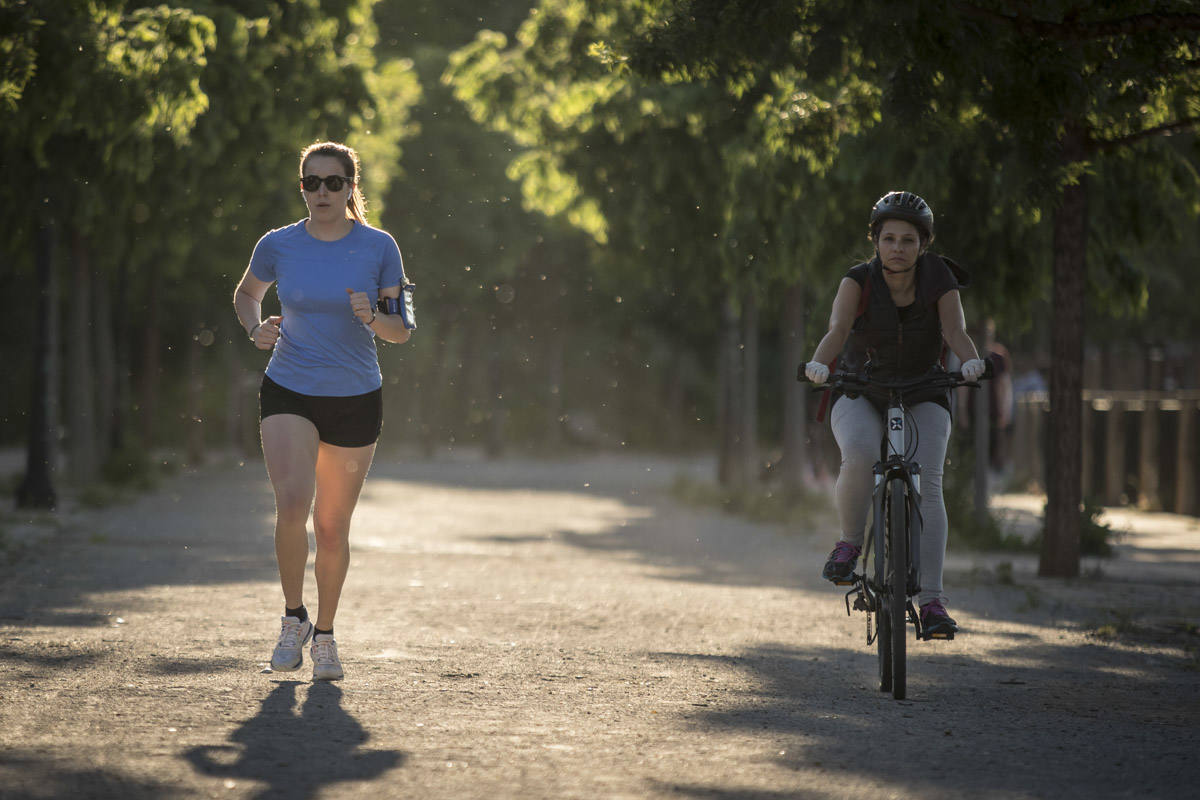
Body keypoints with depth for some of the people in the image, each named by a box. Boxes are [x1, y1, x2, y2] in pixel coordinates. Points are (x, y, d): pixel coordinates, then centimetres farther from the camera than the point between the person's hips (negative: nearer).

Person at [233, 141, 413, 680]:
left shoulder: (379, 247, -5)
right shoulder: (277, 246, -3)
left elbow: (402, 332, 0)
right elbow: (246, 293, 17)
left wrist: (372, 318, -22)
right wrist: (256, 329, -4)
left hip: (356, 399, 0)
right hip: (289, 394, 0)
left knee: (332, 527, 6)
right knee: (292, 506, -22)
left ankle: (325, 635, 28)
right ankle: (293, 617, 1)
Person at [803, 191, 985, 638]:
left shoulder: (938, 278, -12)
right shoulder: (859, 280, -16)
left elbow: (955, 330, -26)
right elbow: (838, 328, -32)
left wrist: (971, 361, -48)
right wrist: (818, 363, -52)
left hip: (922, 398, 1)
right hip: (860, 395, -1)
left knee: (928, 484, -21)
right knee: (860, 455, -34)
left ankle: (931, 600, -23)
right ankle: (849, 542, -8)